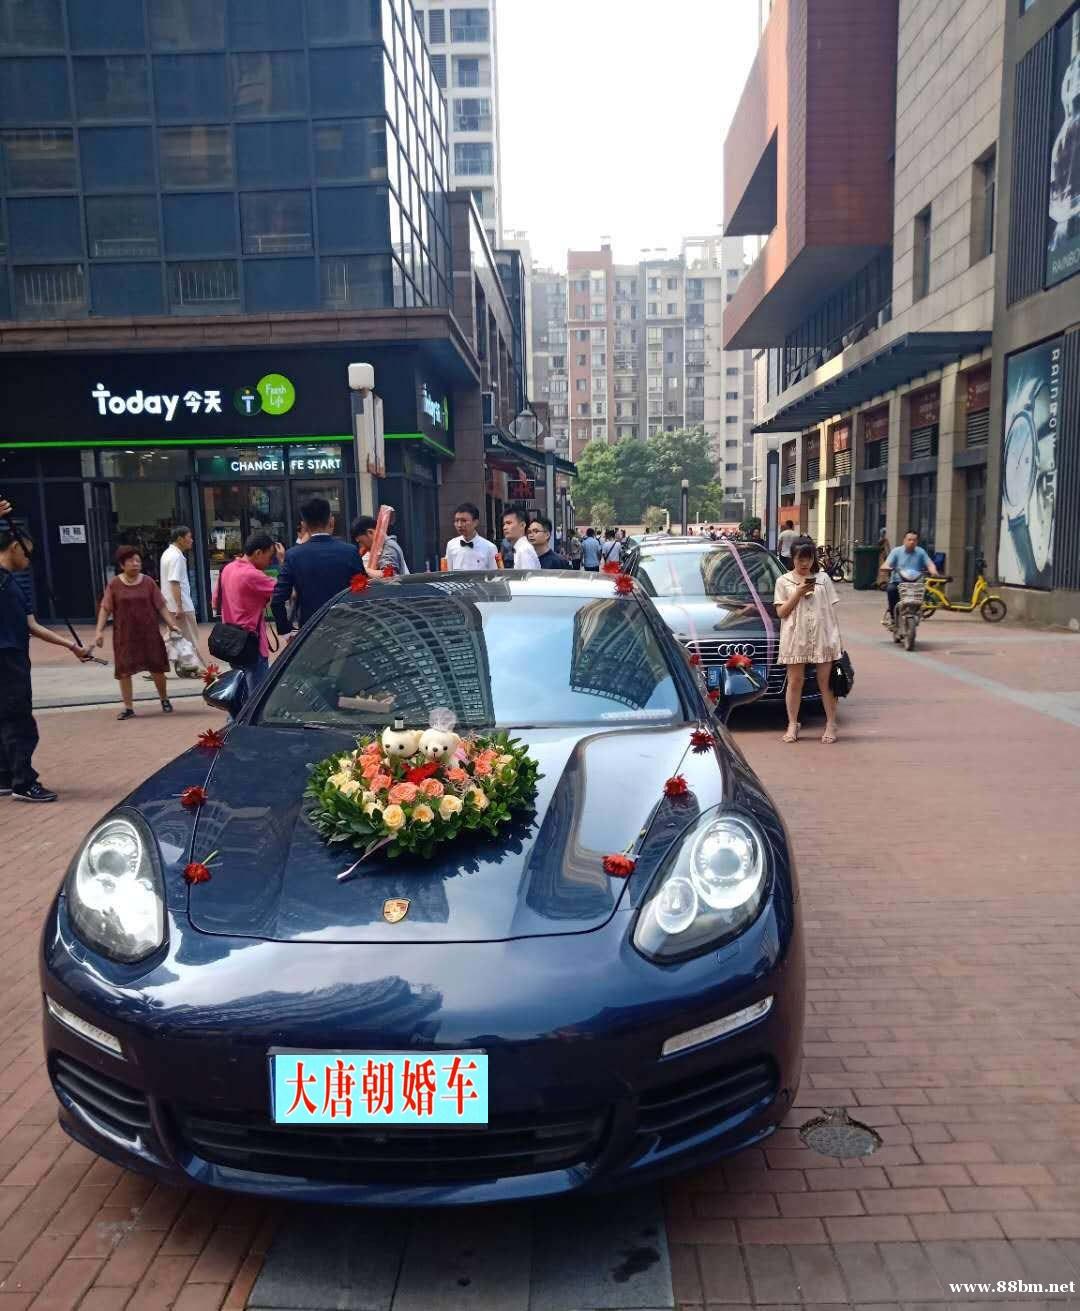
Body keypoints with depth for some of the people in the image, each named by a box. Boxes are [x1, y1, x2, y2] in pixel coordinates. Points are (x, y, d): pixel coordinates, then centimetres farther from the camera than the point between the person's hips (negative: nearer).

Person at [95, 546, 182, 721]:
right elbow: (105, 609, 0)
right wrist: (100, 631, -9)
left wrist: (172, 624, -7)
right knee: (124, 670, 1)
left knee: (157, 667, 6)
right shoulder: (114, 584, -2)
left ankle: (164, 699, 29)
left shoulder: (148, 582, 0)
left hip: (148, 633, 1)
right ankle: (128, 707, 11)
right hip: (124, 634, 0)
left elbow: (161, 606, 2)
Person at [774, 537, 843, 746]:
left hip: (823, 637, 1)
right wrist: (799, 593, -11)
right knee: (795, 682, 4)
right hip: (795, 639, -1)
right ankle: (793, 725, 13)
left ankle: (831, 724, 11)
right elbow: (781, 612, -1)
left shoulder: (823, 578, 8)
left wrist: (837, 637, 3)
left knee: (826, 682, 3)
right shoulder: (784, 581, 5)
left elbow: (831, 610, 9)